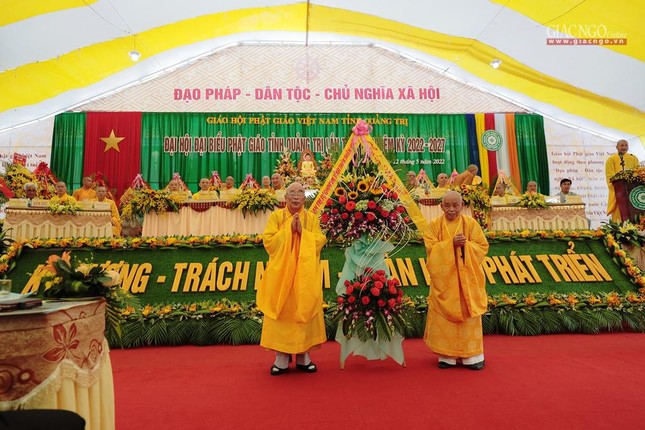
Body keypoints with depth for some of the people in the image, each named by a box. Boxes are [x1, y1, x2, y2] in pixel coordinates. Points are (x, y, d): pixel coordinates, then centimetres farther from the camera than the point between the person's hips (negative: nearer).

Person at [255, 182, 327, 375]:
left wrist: (302, 231, -14)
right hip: (281, 274, -1)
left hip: (305, 274, 1)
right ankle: (282, 356, 9)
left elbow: (320, 241, -3)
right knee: (282, 312, -1)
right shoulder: (276, 216, 5)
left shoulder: (312, 218, 8)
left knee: (303, 310, 3)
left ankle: (303, 355, 15)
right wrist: (289, 230, -12)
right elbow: (268, 241, -6)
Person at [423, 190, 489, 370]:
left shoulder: (471, 223, 2)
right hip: (443, 278, 0)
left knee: (468, 314, 4)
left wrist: (466, 245, -17)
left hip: (467, 278, 0)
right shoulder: (434, 225, 1)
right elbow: (430, 248, -7)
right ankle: (446, 355, 14)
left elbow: (482, 246, 1)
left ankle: (472, 356, 17)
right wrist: (451, 243, -19)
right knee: (444, 316, 2)